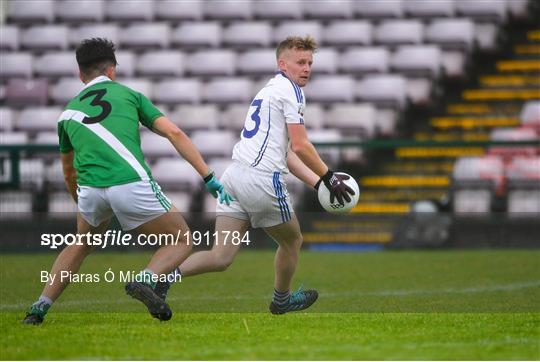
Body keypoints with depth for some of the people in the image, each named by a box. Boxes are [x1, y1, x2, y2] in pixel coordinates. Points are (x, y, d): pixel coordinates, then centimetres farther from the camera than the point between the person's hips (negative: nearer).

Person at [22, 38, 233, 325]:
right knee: (182, 241, 12)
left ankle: (40, 307, 21)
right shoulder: (129, 94, 17)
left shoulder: (68, 113, 25)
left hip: (90, 189, 4)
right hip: (131, 182, -4)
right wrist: (209, 178, 5)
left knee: (81, 244, 33)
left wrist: (81, 208, 52)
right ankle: (145, 280, -17)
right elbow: (174, 133, 6)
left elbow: (69, 174, 34)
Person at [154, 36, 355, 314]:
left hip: (234, 176, 8)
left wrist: (318, 183, 25)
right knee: (292, 241, 19)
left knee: (221, 257, -1)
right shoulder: (291, 90, -3)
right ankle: (281, 299, 39)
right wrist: (329, 178, 1)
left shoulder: (272, 89, 28)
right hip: (261, 179, -8)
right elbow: (300, 146, -9)